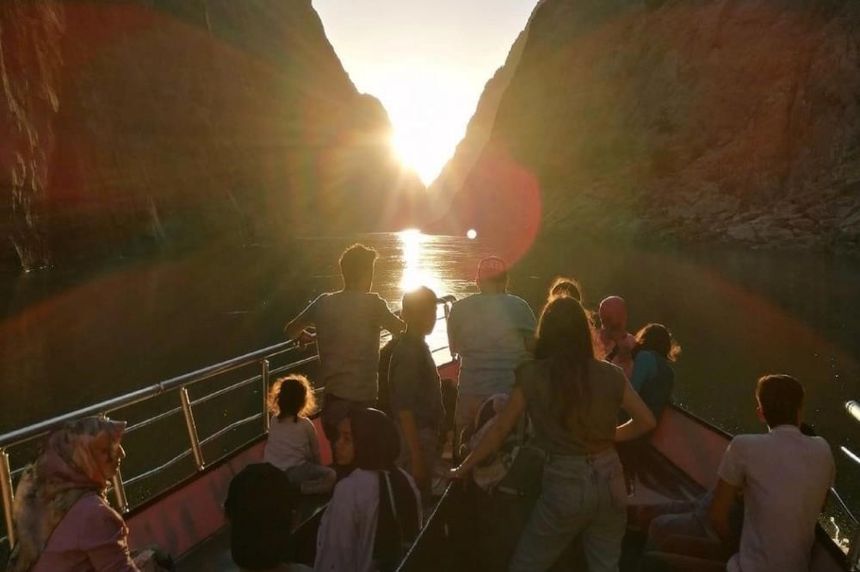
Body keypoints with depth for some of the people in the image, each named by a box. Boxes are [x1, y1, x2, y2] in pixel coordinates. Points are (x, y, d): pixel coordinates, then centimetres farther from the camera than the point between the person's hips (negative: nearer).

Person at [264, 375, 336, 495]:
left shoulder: (273, 420, 4)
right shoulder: (306, 424, -7)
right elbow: (315, 451, 5)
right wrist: (317, 469, 25)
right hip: (291, 472, -7)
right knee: (331, 476, -6)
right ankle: (300, 488, -20)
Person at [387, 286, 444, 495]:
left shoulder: (419, 346, 9)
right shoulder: (407, 352, -20)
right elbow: (404, 410, -22)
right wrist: (417, 457, -23)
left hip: (425, 435, 9)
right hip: (416, 438, -9)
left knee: (421, 496, 17)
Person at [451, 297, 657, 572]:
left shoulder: (532, 377, -7)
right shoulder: (610, 374, -1)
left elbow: (499, 430, -2)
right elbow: (646, 421, 8)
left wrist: (463, 468, 10)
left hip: (565, 485, -3)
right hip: (609, 481, 4)